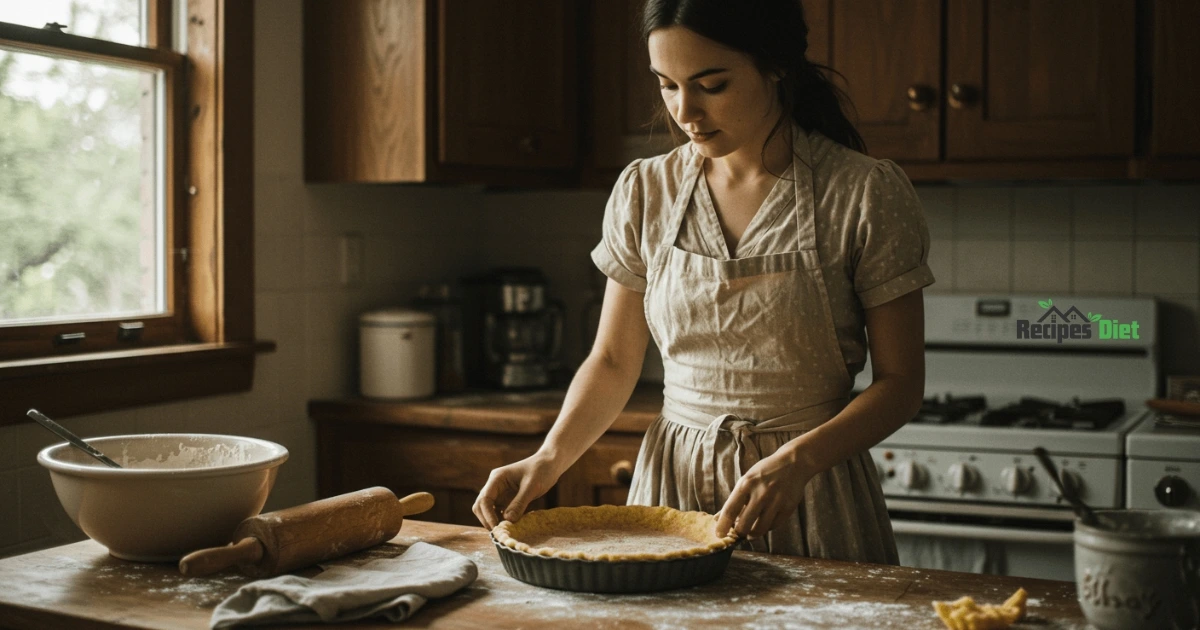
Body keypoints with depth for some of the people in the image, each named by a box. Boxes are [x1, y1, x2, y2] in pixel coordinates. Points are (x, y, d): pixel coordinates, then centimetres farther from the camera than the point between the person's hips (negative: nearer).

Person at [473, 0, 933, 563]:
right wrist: (550, 457, -11)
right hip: (672, 483, 3)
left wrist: (796, 460, -23)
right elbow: (613, 363, 6)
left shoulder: (865, 194, -10)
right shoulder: (644, 192, 0)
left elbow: (900, 383, -8)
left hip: (811, 494, -2)